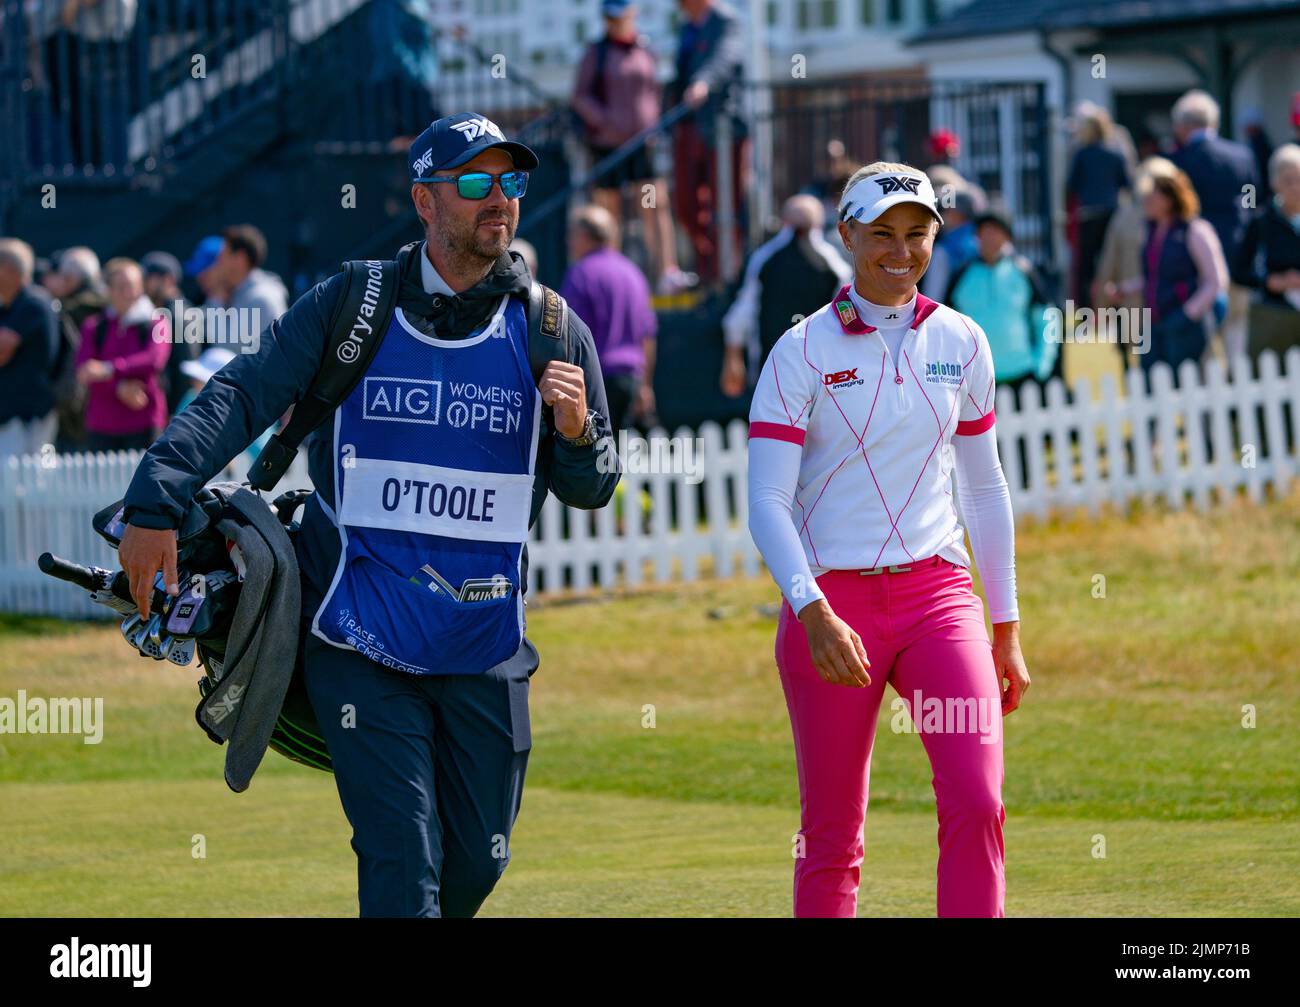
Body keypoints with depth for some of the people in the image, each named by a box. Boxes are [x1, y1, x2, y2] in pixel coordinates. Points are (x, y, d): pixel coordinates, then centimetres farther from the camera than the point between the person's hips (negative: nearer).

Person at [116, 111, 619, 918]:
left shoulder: (552, 331, 4)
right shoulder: (349, 306, 0)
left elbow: (592, 490, 8)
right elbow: (241, 397, -7)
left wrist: (575, 433, -16)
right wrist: (157, 505, -22)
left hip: (485, 645, 3)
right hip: (360, 640, -3)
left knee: (476, 862, 8)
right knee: (402, 860, -10)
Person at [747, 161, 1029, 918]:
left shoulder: (961, 343, 8)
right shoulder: (804, 351, -3)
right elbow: (766, 500, -9)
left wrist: (1006, 627, 14)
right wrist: (812, 611, -24)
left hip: (940, 593, 2)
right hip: (833, 599, -2)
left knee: (977, 804, -16)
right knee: (833, 835, 2)